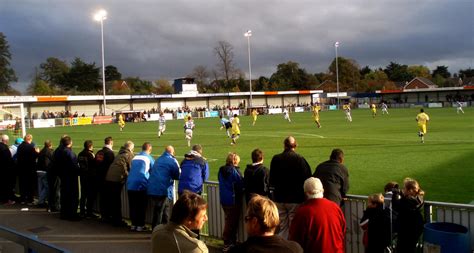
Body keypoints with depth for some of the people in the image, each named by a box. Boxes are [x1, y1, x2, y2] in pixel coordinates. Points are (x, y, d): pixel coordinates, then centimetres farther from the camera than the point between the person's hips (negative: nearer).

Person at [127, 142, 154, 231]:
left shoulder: (135, 157, 15)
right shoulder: (149, 158, 1)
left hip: (130, 184, 5)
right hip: (141, 184, -5)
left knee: (132, 206, 10)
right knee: (141, 206, 4)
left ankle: (133, 224, 16)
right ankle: (140, 225, 7)